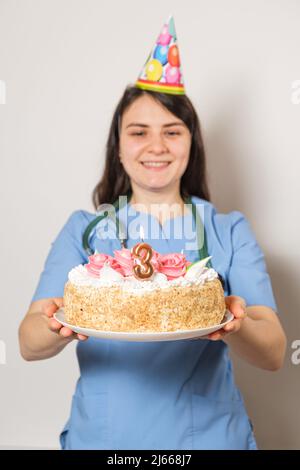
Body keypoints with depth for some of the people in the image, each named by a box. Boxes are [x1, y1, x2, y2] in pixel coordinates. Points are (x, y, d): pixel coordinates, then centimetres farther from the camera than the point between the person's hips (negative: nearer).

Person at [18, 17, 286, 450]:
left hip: (210, 435, 0)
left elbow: (274, 354, -12)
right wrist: (59, 328, -34)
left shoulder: (231, 232, -5)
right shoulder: (83, 231, -4)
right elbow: (29, 346, -12)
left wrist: (235, 328, -34)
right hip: (101, 437, 1)